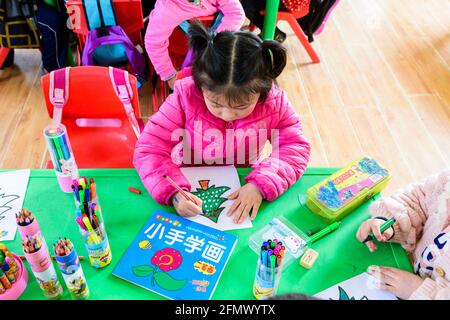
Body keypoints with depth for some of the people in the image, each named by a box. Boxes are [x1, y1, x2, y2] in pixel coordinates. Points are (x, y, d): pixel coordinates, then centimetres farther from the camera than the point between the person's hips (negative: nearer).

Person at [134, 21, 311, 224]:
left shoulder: (274, 101, -17)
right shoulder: (185, 97, -21)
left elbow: (295, 149, -11)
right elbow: (149, 149, -19)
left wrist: (261, 185, -28)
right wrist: (173, 192, -36)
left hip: (243, 185, 2)